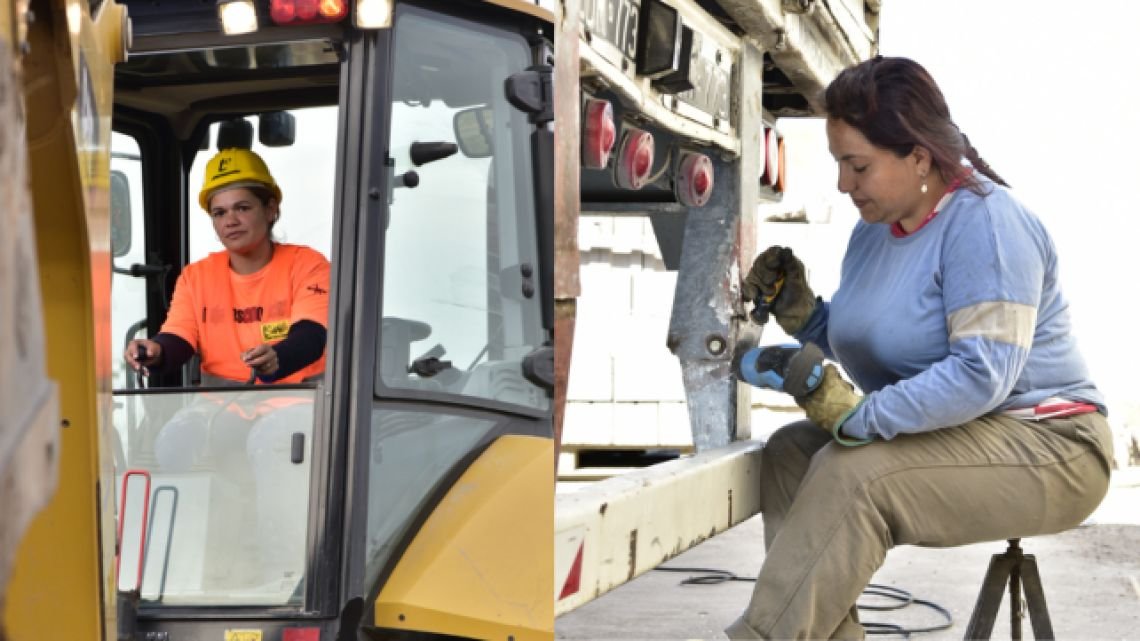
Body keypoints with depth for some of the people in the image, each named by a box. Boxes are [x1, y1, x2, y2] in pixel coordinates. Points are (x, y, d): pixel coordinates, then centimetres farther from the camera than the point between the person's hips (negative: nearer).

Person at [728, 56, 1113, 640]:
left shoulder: (985, 222, -18)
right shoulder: (874, 226, 9)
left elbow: (984, 374, -27)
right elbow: (859, 341, 20)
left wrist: (861, 416, -33)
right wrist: (798, 312, 1)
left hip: (1044, 447, -9)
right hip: (938, 436, 9)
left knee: (852, 475, -29)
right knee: (790, 453, -9)